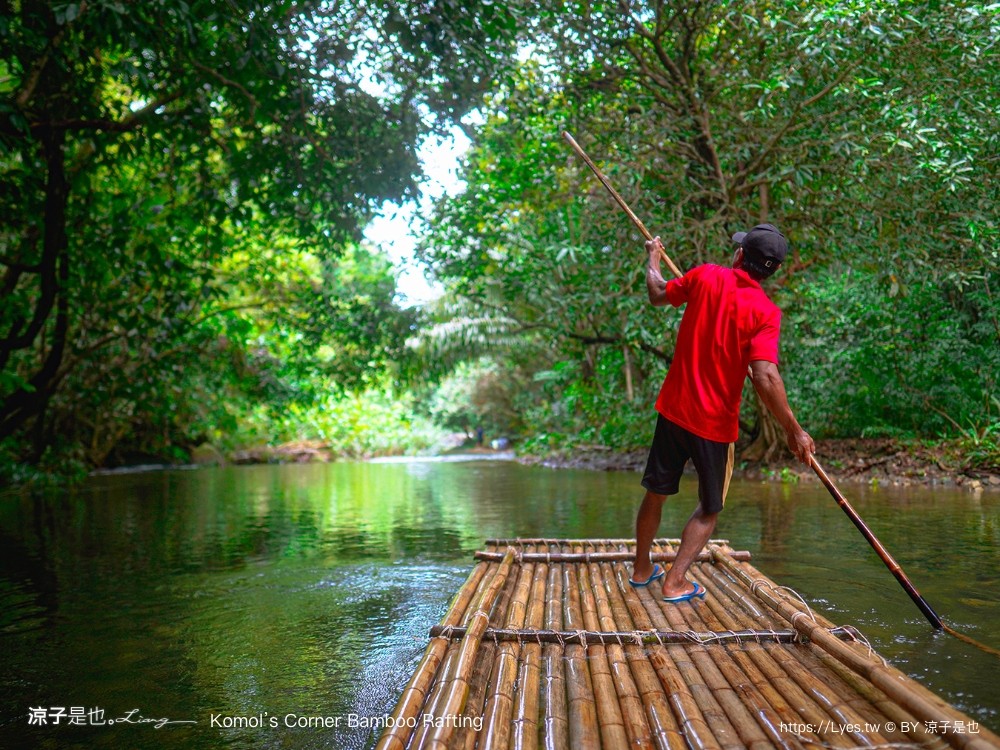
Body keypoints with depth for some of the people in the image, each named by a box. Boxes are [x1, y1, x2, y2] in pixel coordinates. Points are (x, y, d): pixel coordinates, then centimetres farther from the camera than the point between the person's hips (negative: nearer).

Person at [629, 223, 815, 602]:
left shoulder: (706, 276, -5)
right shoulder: (765, 311, -14)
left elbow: (658, 295, 12)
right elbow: (764, 377, -24)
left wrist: (653, 259, 31)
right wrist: (793, 430, -15)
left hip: (673, 410, 4)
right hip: (716, 422, -3)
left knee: (655, 493, 19)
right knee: (709, 509, 16)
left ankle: (641, 569, 34)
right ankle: (675, 582, 11)